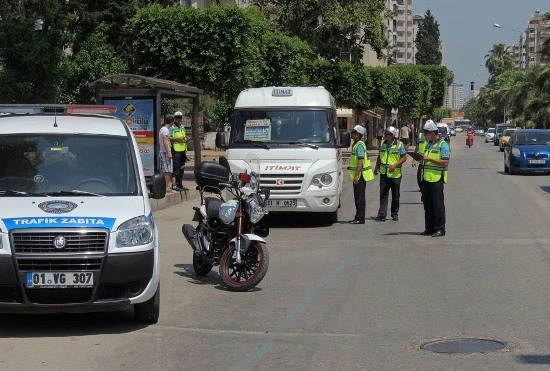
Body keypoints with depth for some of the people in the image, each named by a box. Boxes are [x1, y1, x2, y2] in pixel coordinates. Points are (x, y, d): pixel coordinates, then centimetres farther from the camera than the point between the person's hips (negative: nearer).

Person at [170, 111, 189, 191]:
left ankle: (180, 184, 19)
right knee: (176, 168, -10)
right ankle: (174, 185, -10)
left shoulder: (182, 127, 19)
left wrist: (186, 138, 9)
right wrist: (178, 138, -22)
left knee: (181, 168, 12)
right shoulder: (172, 127, -6)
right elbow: (169, 138, -17)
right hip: (176, 150, -8)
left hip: (183, 150, 8)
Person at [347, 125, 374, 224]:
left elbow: (360, 161, -21)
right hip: (357, 175, 10)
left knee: (360, 197, -6)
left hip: (360, 175, -10)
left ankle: (360, 219, -3)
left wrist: (356, 175, -24)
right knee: (358, 197, 13)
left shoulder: (360, 145, -15)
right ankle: (358, 218, 19)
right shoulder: (356, 144, 16)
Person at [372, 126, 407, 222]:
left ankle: (395, 214, 20)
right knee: (383, 195, -1)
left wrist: (395, 165, -20)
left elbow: (404, 157, -8)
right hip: (384, 173, 4)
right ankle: (382, 215, -3)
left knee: (395, 196, 8)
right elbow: (379, 157, 19)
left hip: (395, 174, -4)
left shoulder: (400, 145, -6)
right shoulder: (383, 144, 8)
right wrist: (376, 168, 16)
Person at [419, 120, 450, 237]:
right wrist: (422, 158, 8)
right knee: (427, 205, 11)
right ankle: (429, 228, 18)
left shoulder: (443, 145, -8)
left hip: (436, 179, -8)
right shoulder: (428, 144, 18)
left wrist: (429, 159, -18)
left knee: (438, 205, -4)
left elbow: (445, 162, -16)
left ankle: (440, 229, 2)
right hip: (426, 178, 8)